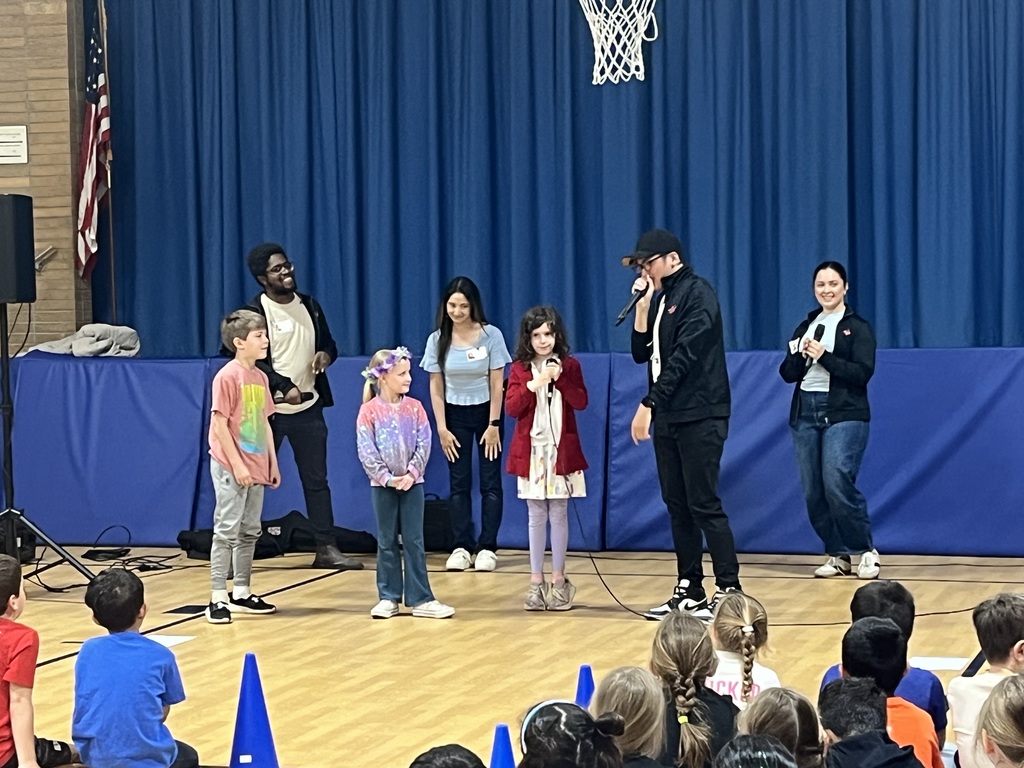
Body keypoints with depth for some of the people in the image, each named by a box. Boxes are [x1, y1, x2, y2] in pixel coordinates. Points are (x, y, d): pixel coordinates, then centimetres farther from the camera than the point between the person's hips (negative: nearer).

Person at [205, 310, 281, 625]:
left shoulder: (260, 377, 11)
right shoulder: (227, 377, -13)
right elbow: (220, 424, -16)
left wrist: (272, 463, 15)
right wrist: (237, 465, -18)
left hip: (256, 467, 8)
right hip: (230, 468, -8)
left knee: (249, 532, 13)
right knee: (227, 531, -6)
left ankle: (241, 594, 21)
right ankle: (218, 598, -4)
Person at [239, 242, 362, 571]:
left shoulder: (309, 305, 11)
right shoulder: (255, 311, -9)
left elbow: (329, 343, 19)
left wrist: (326, 354, -5)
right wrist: (285, 386, -25)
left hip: (309, 407, 5)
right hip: (269, 409, -5)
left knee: (316, 480, 7)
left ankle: (326, 548, 10)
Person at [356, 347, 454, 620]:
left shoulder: (414, 408, 0)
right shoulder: (369, 411, -7)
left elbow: (424, 444, -3)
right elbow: (366, 451, -10)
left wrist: (411, 474, -14)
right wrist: (387, 478, -16)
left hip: (412, 483, 2)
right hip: (383, 484, -2)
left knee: (414, 541, 3)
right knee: (386, 543, 6)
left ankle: (420, 599, 5)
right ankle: (388, 598, 13)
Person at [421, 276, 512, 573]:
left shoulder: (491, 335, -13)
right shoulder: (437, 340, -7)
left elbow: (497, 384, -9)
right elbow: (436, 388, -2)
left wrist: (494, 425, -11)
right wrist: (441, 429, -5)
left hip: (486, 412, -2)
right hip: (454, 415, 2)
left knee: (490, 483, -1)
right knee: (459, 483, 2)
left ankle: (487, 548, 2)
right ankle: (462, 547, 5)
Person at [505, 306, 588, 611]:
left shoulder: (569, 365, 4)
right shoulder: (519, 369, 4)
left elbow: (581, 402, -7)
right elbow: (511, 407, -6)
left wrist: (559, 378, -17)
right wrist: (534, 383, -18)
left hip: (561, 450, 0)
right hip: (531, 450, 1)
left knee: (559, 515, 2)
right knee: (536, 516, 4)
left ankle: (559, 580, 8)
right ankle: (536, 580, 7)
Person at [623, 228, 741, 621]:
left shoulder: (696, 294, -10)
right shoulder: (661, 300, 15)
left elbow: (684, 356, -18)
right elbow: (642, 353, 13)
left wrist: (647, 404, -18)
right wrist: (642, 307, 0)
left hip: (699, 418, -8)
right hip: (668, 418, 8)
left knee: (704, 505, -9)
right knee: (677, 505, 9)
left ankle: (729, 590, -6)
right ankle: (688, 590, 14)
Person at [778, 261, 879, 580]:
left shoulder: (857, 327, -1)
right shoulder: (806, 326, 15)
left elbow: (862, 373, -12)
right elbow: (788, 374, 11)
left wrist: (824, 356, -18)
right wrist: (799, 355, -9)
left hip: (844, 415, -6)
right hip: (806, 413, 6)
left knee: (838, 485, -18)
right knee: (813, 492, 4)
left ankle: (867, 551, -4)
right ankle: (838, 555, 13)